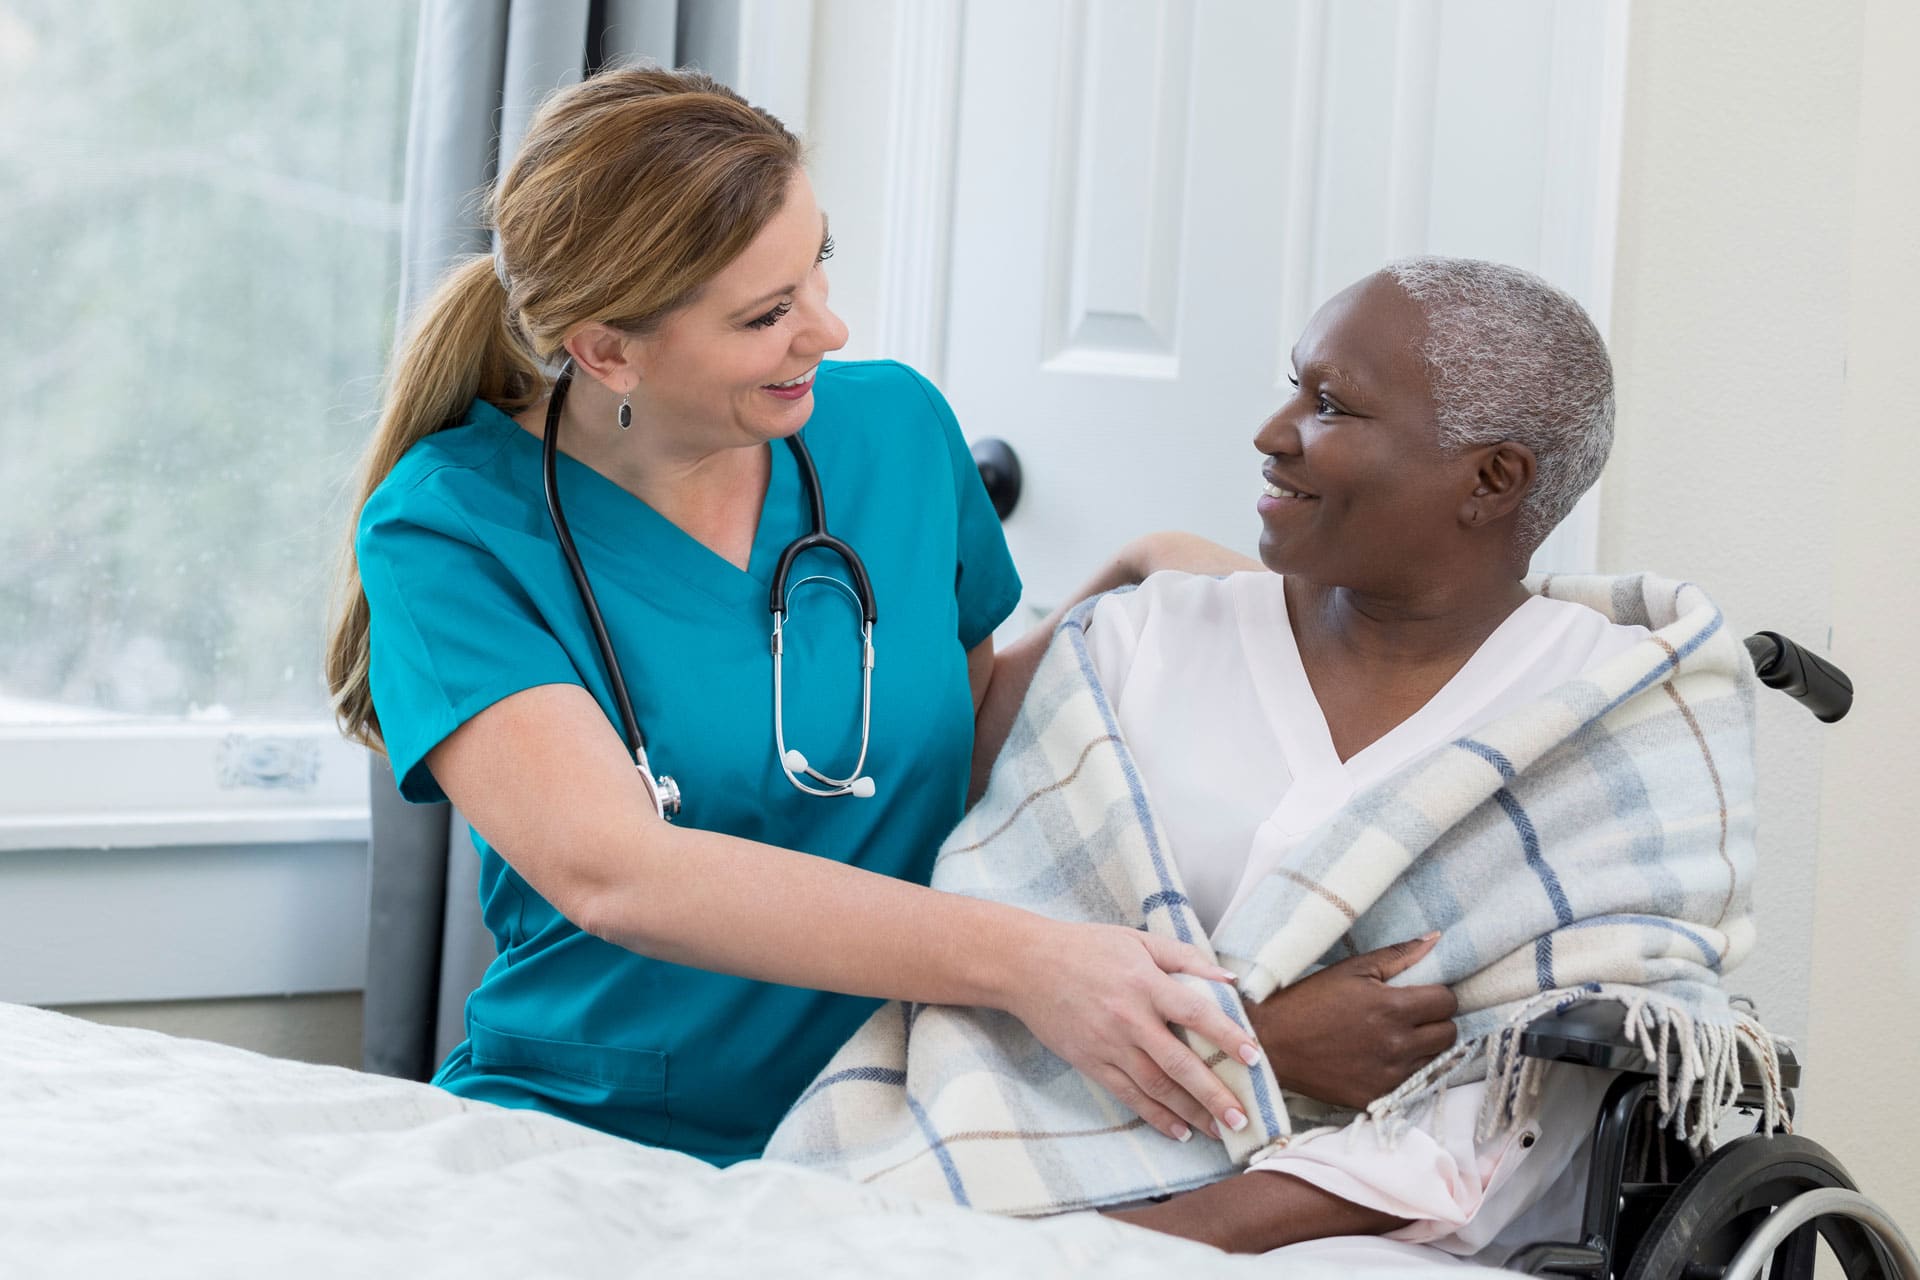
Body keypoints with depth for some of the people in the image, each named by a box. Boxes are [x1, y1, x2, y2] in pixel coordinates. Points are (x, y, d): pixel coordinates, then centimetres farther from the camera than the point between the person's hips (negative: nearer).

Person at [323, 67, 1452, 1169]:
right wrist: (1020, 961, -31)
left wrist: (1135, 583, 2)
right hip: (587, 1132, -4)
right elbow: (609, 872, -24)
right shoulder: (450, 528, -10)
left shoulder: (895, 426, 5)